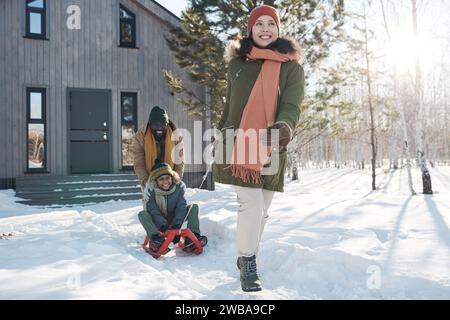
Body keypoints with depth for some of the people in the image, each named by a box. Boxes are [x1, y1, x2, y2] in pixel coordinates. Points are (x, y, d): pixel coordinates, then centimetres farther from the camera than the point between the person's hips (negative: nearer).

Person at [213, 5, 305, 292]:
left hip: (270, 150, 1)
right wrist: (220, 141, 17)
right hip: (238, 146, 0)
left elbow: (292, 106, -12)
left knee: (261, 210, 10)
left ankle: (248, 259, 33)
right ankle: (248, 263, 8)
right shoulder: (237, 64, 8)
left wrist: (283, 128, -35)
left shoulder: (291, 67, 1)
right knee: (252, 204, -13)